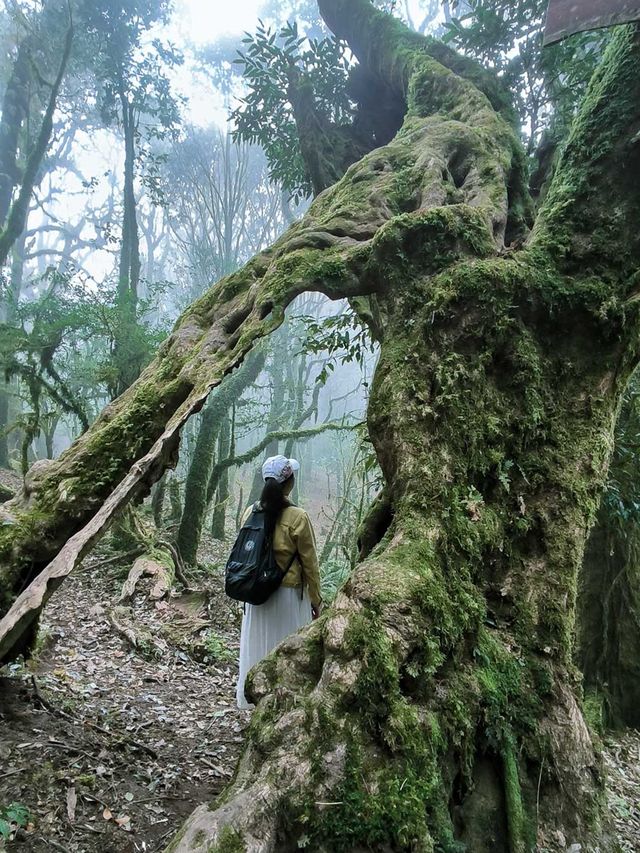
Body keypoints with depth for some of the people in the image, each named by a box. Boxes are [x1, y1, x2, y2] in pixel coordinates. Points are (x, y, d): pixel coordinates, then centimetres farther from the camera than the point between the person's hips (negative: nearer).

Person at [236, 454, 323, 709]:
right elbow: (309, 563, -10)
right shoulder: (297, 517, -16)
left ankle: (251, 700, 32)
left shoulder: (250, 513, -3)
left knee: (256, 646, 17)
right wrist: (316, 600, 1)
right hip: (288, 593, -4)